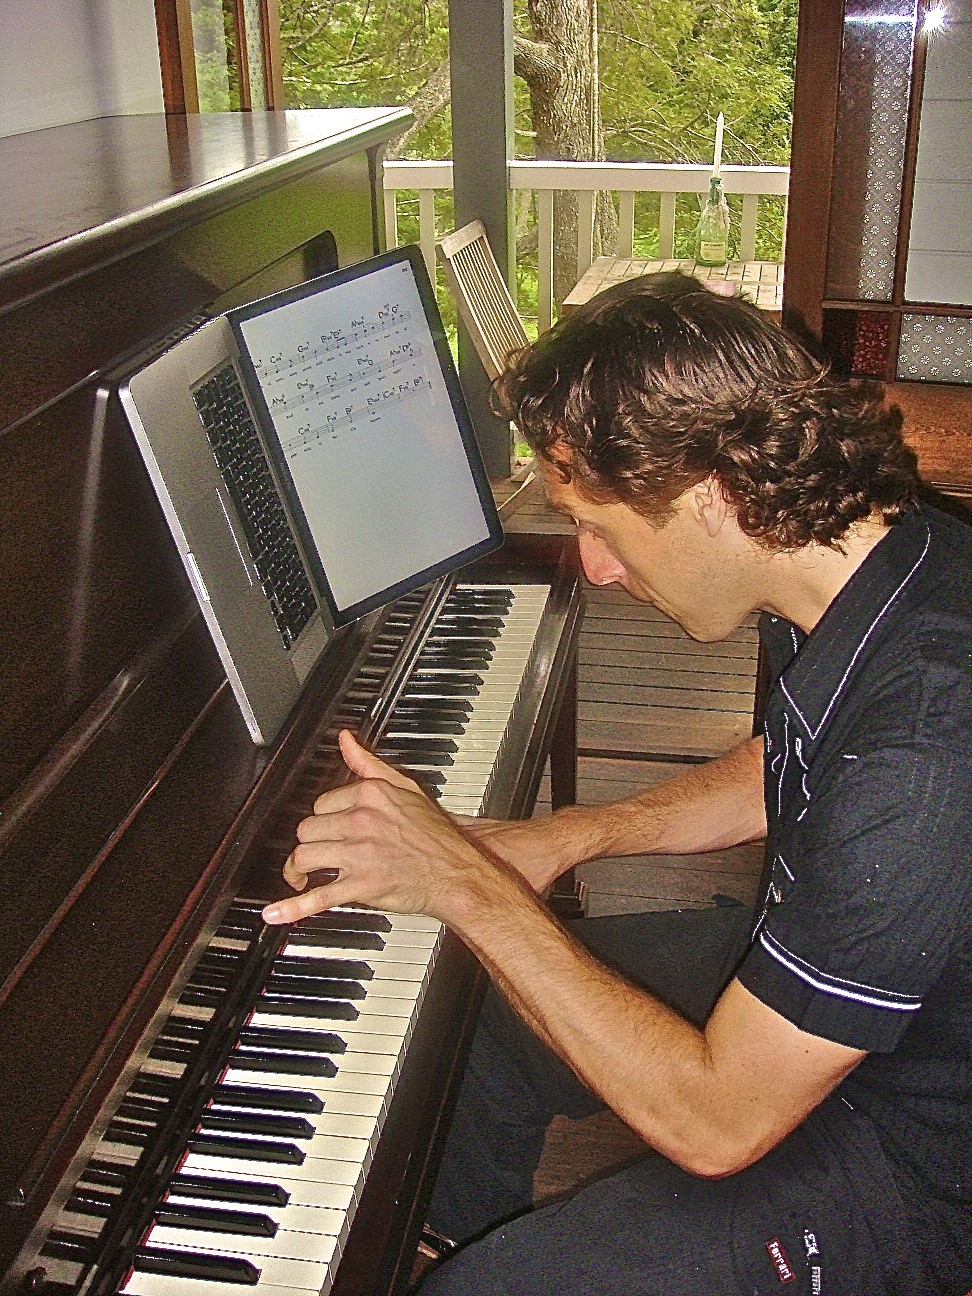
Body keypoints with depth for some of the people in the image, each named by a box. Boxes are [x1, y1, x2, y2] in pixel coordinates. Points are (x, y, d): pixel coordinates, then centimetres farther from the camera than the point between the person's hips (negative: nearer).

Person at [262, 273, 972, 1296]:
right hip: (804, 985, 8)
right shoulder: (870, 550, -10)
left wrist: (470, 885, -27)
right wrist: (572, 834, -1)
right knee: (465, 1005, 16)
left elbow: (715, 1122, -32)